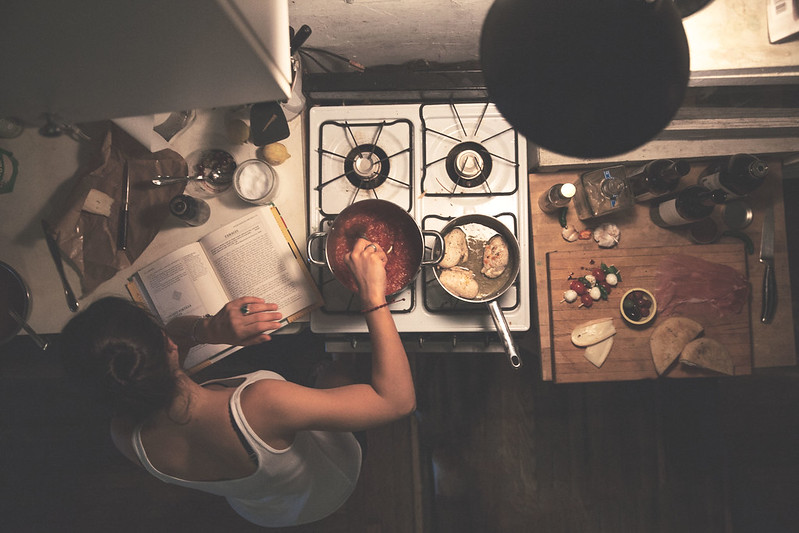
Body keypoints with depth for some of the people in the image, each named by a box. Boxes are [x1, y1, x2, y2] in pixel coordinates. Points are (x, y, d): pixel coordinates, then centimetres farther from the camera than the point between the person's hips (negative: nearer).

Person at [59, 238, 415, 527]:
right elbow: (397, 399, -46)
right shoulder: (259, 404, -51)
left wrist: (207, 329, -38)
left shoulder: (126, 436, -32)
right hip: (328, 488, -4)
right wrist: (373, 296, -45)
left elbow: (176, 331, -16)